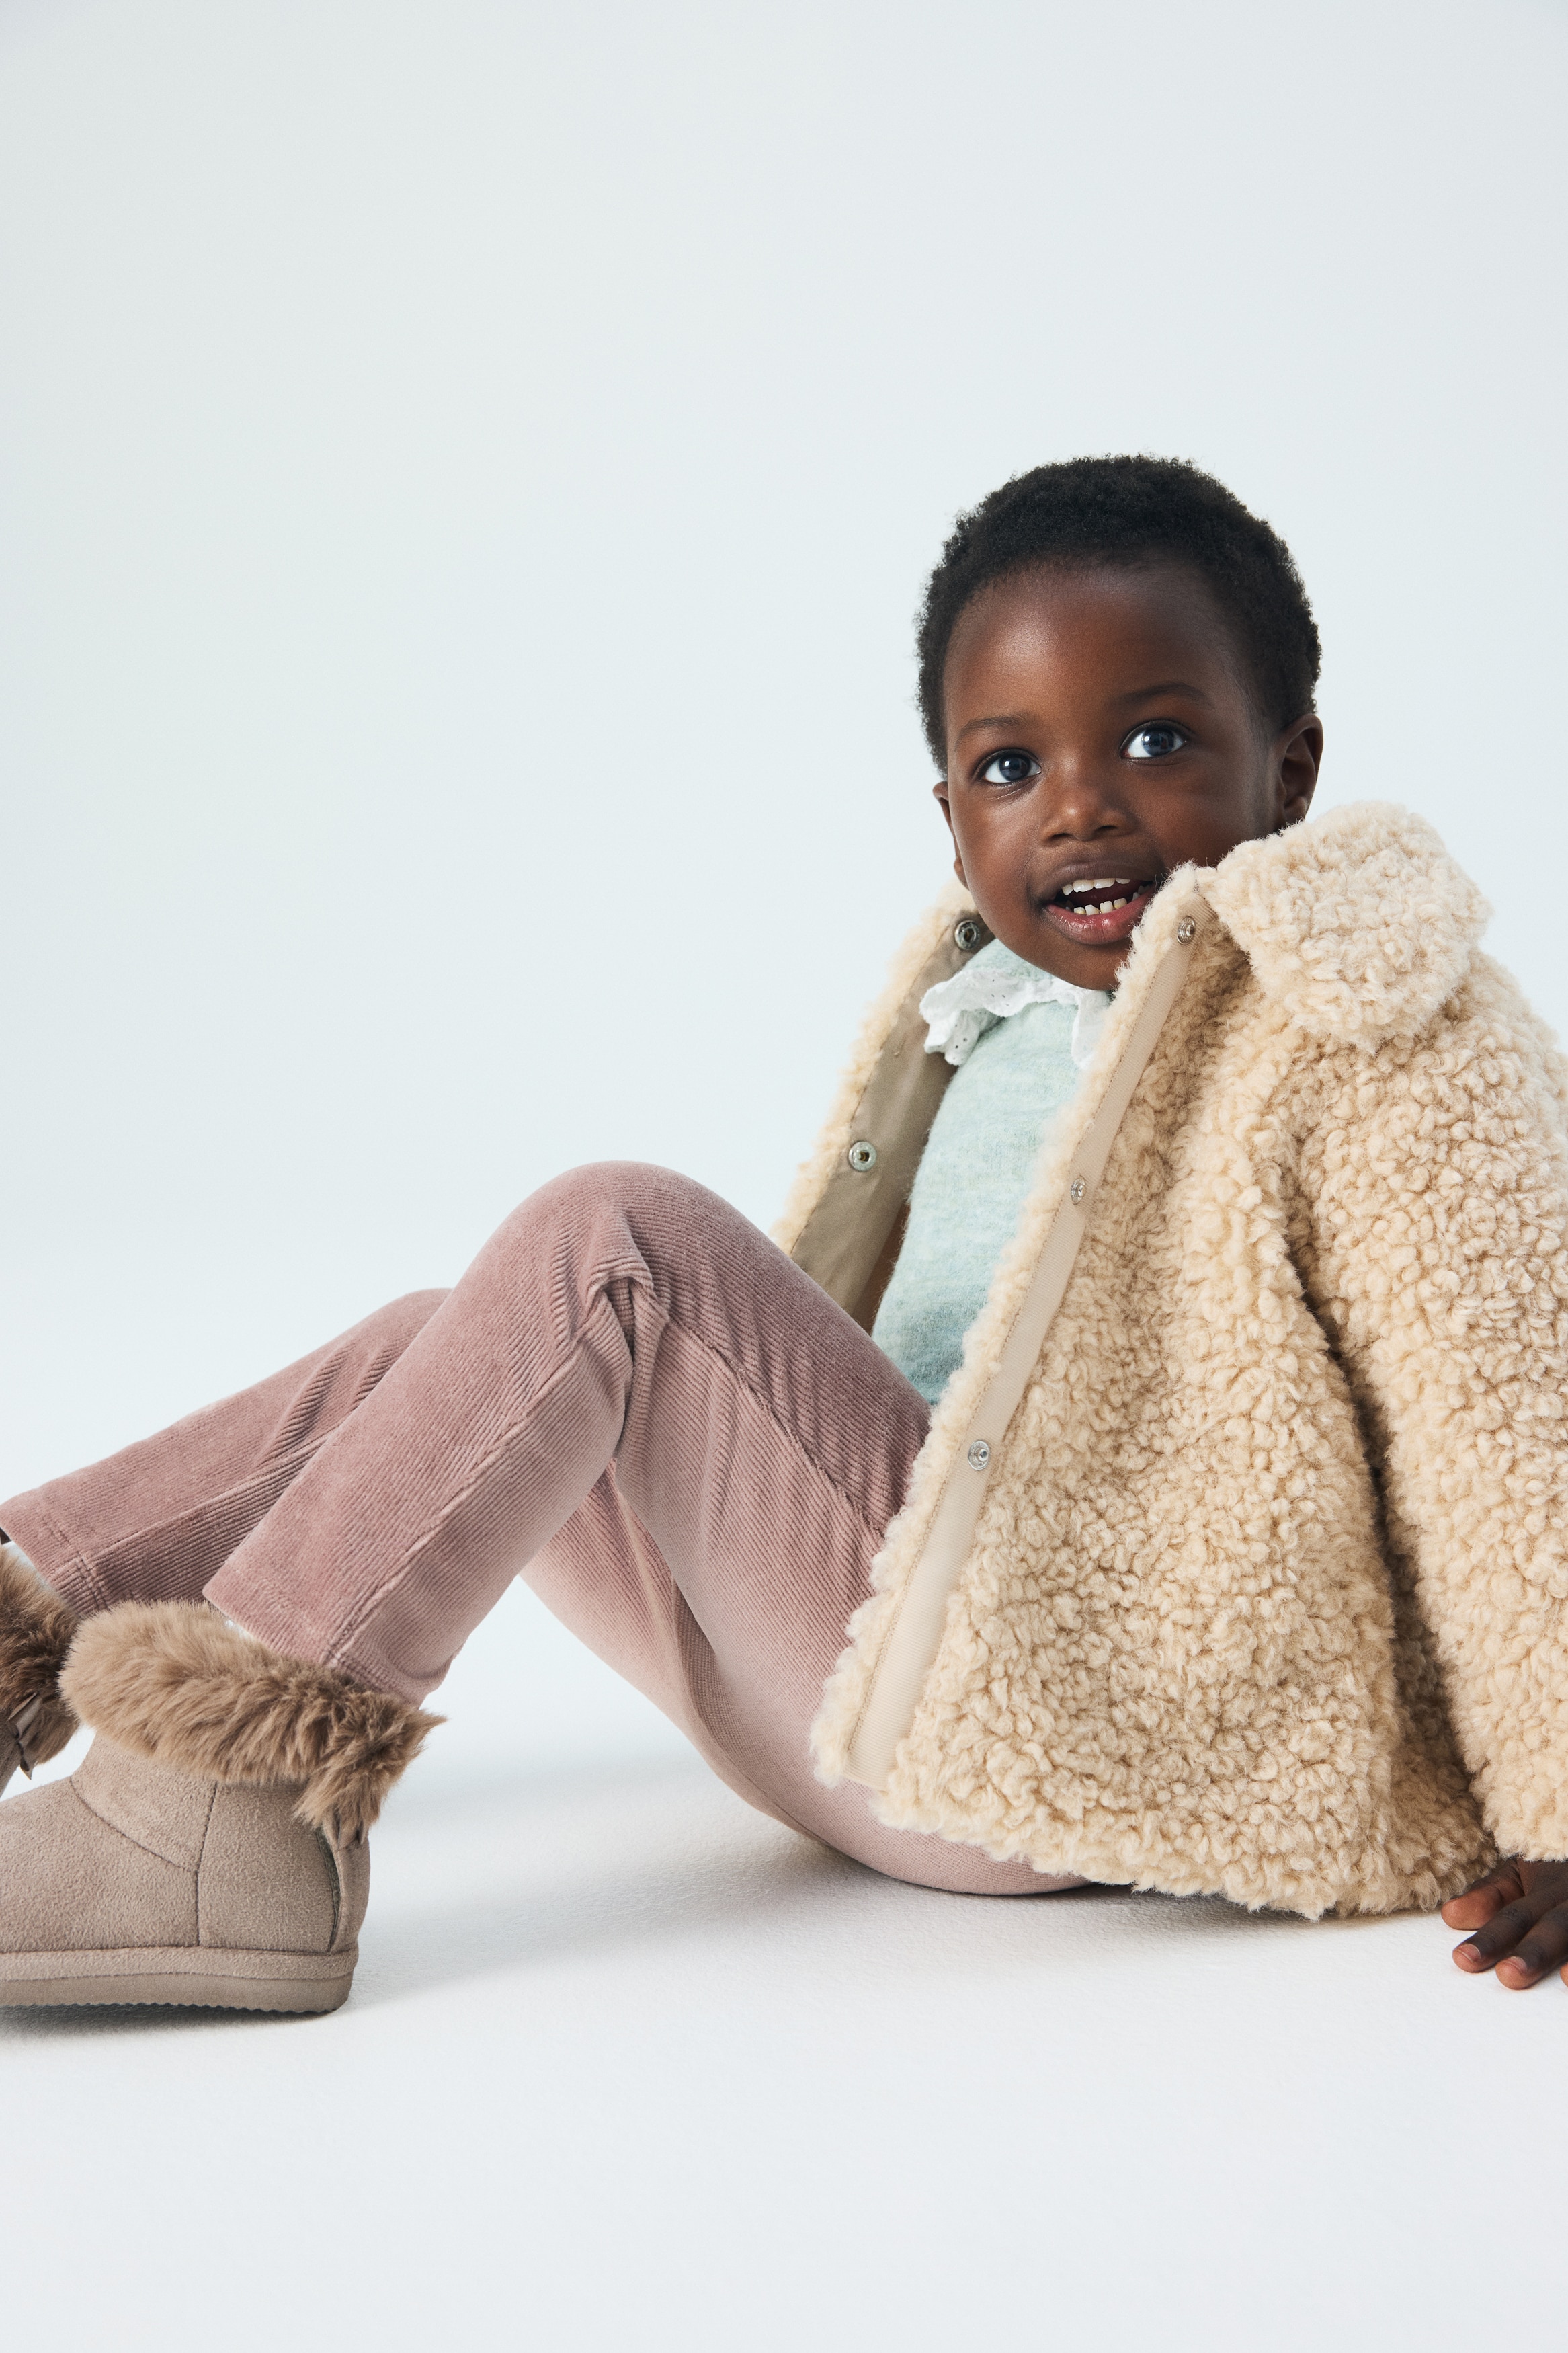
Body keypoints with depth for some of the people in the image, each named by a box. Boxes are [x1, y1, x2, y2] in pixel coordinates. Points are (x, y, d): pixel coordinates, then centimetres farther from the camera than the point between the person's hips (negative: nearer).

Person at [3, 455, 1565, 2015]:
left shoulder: (1377, 1040, -9)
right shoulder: (985, 1016, 16)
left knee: (608, 1246, -21)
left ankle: (259, 1780, -20)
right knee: (442, 1357, 9)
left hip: (1066, 1727, -8)